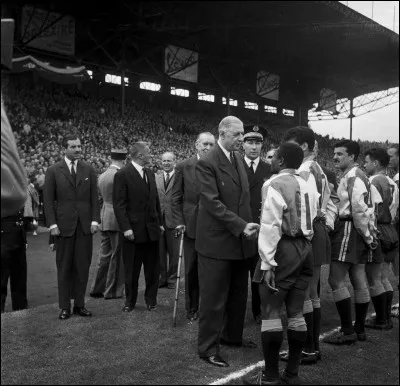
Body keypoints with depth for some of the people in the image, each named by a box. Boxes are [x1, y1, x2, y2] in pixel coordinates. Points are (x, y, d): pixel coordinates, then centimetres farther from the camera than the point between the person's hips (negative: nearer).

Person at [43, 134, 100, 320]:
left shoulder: (88, 169, 8)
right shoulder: (53, 171, 1)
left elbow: (94, 197, 8)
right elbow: (48, 200, 0)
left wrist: (95, 220, -1)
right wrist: (52, 224, -7)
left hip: (85, 226, 2)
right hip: (64, 226, -2)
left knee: (83, 267, 5)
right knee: (64, 268, 4)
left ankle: (79, 304, 15)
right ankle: (64, 307, 13)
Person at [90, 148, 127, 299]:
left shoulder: (102, 176, 10)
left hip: (105, 219, 8)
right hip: (117, 219, -8)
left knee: (105, 256, 15)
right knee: (117, 256, 2)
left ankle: (97, 288, 20)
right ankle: (112, 291, 9)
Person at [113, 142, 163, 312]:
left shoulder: (150, 174, 13)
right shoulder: (122, 175, -9)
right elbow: (119, 204, -12)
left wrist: (160, 222, 12)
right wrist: (126, 227, -17)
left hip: (152, 229, 6)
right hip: (133, 230, -6)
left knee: (153, 268, 10)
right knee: (131, 270, 6)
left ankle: (151, 300, 23)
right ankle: (130, 301, 21)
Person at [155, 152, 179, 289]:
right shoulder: (156, 178, 11)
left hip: (173, 220, -4)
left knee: (174, 252, 5)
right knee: (159, 251, 9)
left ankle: (172, 278, 18)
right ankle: (162, 278, 21)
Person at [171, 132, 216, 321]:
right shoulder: (183, 167, 0)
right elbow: (175, 197, 2)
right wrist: (179, 221, -6)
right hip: (191, 225, 0)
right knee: (191, 269, 8)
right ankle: (192, 308, 22)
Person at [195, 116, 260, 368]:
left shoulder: (238, 160, 12)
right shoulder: (207, 163, -13)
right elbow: (213, 203, -20)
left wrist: (247, 225, 5)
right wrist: (241, 225, -23)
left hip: (240, 240, 8)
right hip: (217, 241, -8)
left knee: (239, 293, 18)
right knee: (214, 297, 1)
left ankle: (232, 336, 35)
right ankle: (208, 348, 13)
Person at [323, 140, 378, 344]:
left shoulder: (352, 177, -15)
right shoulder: (358, 176, 18)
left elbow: (359, 210, -19)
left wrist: (368, 235, -12)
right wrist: (369, 234, 17)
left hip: (349, 229, -10)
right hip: (358, 232, 10)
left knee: (336, 280, -8)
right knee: (359, 280, 12)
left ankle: (347, 331, -4)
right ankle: (359, 329, 20)